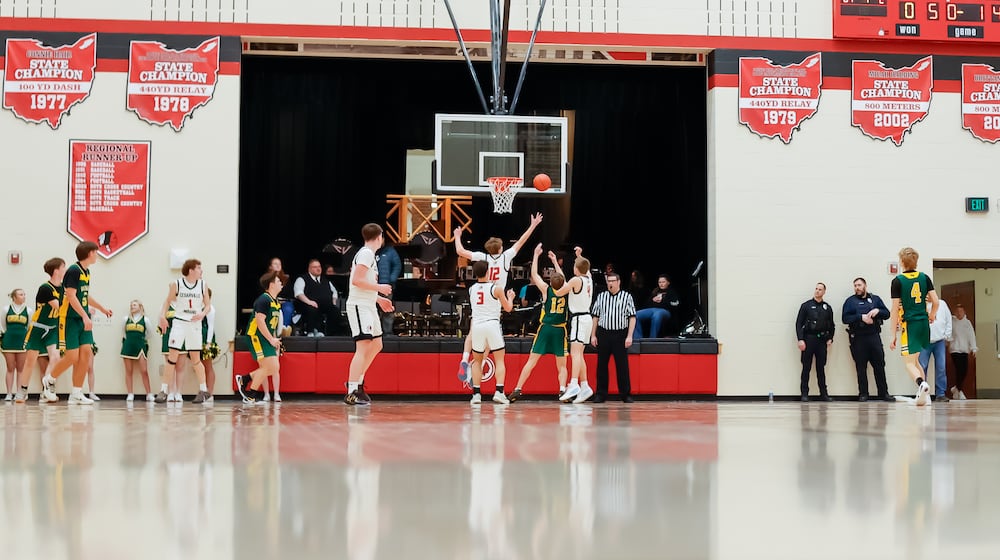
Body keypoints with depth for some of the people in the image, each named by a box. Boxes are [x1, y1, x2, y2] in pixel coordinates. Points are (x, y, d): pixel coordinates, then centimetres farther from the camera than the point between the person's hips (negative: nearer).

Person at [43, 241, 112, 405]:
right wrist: (85, 316, -27)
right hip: (70, 319, -9)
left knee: (86, 353, -2)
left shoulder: (86, 272, 14)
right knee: (72, 357, -9)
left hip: (83, 320, 9)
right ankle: (49, 380, 17)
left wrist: (102, 308, 37)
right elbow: (71, 296, -21)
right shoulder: (73, 270, -14)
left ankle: (76, 394, 3)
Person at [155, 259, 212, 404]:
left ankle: (203, 390, 18)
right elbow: (168, 301, 5)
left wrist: (202, 314, -14)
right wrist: (162, 316, -10)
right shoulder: (176, 284, -4)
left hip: (195, 324, 2)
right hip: (179, 322, -2)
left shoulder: (202, 285, 2)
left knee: (195, 359, 7)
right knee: (172, 357, -8)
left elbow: (208, 304, 6)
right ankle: (163, 391, -5)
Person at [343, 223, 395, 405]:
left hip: (368, 305, 10)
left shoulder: (369, 254, 19)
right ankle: (352, 392, -17)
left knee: (376, 345, 16)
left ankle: (357, 382, 23)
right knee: (363, 347, -14)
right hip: (360, 306, -10)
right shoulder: (366, 253, -12)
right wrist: (379, 288, -14)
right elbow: (356, 280, -21)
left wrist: (379, 298, 25)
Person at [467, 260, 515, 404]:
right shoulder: (496, 288, -4)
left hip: (477, 326, 3)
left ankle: (476, 393, 8)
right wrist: (510, 297, 26)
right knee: (499, 360, 6)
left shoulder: (471, 289, 7)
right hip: (492, 325, -3)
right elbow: (508, 308, 7)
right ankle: (499, 392, -7)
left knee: (477, 361, 16)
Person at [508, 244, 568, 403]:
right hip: (560, 330, 1)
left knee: (531, 362, 1)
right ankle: (563, 390, -11)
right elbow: (563, 278, 24)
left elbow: (534, 274, 9)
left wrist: (536, 255, 17)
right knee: (561, 365, 8)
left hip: (545, 328, -1)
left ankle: (517, 390, -3)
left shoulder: (547, 290, -3)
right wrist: (555, 261, 34)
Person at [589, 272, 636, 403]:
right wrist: (593, 335, 6)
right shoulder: (601, 296, 10)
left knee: (622, 365, -1)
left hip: (620, 334, -3)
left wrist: (629, 336, -9)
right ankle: (601, 394, 10)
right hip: (603, 333, 3)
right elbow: (595, 316, 12)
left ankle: (626, 394, 5)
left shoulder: (626, 297, 2)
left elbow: (632, 317, -1)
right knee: (601, 365, 4)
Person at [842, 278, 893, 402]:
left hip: (874, 336, 2)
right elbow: (845, 318, -4)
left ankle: (883, 393, 6)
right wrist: (861, 317, -14)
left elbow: (887, 314, 10)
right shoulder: (850, 301, 8)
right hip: (858, 338, -1)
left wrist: (878, 311, -10)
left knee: (879, 365, 1)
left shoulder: (875, 299, 15)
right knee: (861, 367, 2)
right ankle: (863, 394, 8)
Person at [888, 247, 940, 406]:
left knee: (909, 362, -4)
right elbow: (935, 301, 3)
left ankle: (921, 383, -33)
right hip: (924, 323, 5)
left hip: (909, 324, -5)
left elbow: (895, 309, -8)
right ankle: (924, 395, 18)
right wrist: (932, 316, 24)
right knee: (914, 360, 21)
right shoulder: (925, 278, 6)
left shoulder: (898, 281, -7)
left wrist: (893, 335, -5)